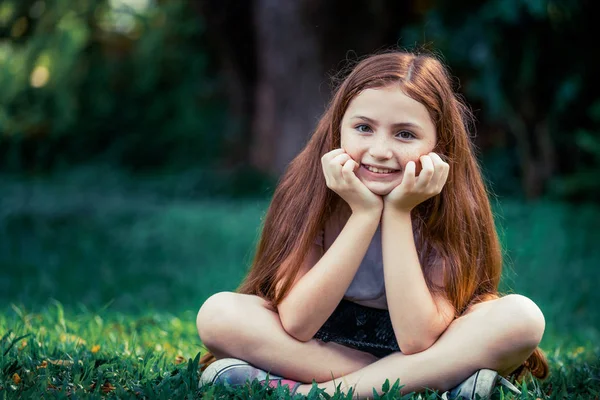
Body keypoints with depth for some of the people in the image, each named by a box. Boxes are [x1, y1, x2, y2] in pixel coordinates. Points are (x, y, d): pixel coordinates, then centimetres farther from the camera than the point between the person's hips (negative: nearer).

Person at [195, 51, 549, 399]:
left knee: (522, 316, -28)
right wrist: (364, 213, -27)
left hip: (425, 354, 0)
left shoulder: (451, 206, -18)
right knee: (218, 313, -24)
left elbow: (416, 340, -27)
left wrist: (398, 213, -29)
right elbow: (297, 323, -24)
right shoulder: (309, 187, -16)